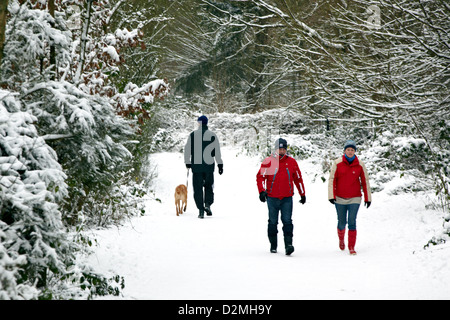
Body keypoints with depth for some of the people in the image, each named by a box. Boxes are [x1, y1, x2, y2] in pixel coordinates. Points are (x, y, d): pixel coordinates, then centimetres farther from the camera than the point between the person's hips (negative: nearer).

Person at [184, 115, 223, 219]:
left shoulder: (193, 135, 0)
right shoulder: (212, 135, 0)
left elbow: (187, 150, 2)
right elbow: (217, 151, -1)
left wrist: (187, 162, 13)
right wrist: (220, 164, 3)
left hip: (196, 165, 0)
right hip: (209, 165, 0)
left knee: (198, 188, 4)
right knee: (209, 185, 16)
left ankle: (201, 210, -2)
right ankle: (208, 204, -5)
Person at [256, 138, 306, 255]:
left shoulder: (291, 162, 6)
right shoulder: (269, 161, -1)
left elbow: (298, 178, 14)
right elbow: (260, 176, -3)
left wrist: (302, 194, 17)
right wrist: (262, 191, -16)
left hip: (287, 198, 0)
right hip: (272, 197, 0)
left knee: (287, 221, -10)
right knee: (273, 222, 8)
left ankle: (288, 244, -16)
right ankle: (273, 245, 19)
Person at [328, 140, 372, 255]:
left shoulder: (360, 165, -1)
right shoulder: (337, 163, -3)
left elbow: (365, 181, 6)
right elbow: (332, 179, -2)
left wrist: (367, 198, 6)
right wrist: (331, 196, -9)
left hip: (354, 198, 0)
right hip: (339, 198, 0)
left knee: (352, 222, -10)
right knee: (342, 222, 8)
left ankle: (351, 247, -4)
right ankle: (341, 239, 38)